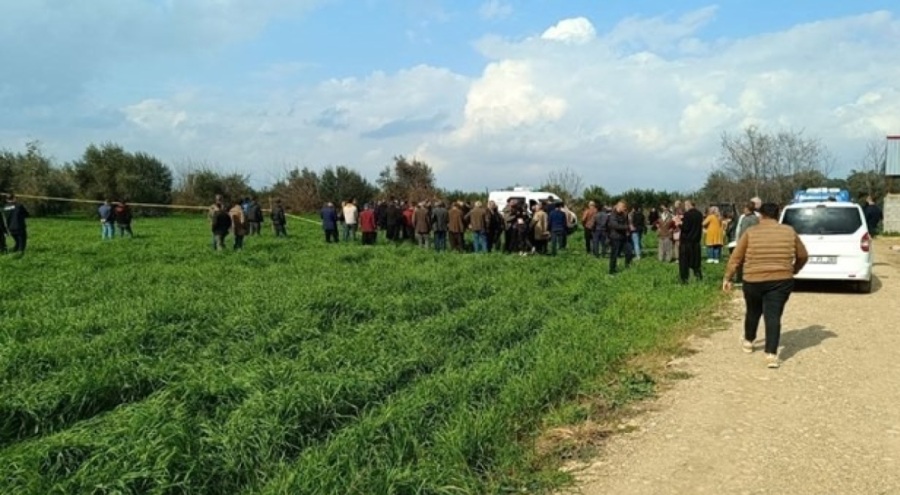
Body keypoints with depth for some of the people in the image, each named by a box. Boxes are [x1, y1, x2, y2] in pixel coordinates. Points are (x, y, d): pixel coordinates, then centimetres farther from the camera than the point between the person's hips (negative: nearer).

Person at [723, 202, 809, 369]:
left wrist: (727, 278, 10)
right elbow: (803, 256, 15)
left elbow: (736, 258, 1)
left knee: (753, 311, 20)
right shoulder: (789, 232, 6)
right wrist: (794, 271, 32)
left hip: (754, 281, 0)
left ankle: (748, 341, 38)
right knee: (774, 316, -1)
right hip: (781, 281, 0)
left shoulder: (750, 233, 0)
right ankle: (771, 354, -10)